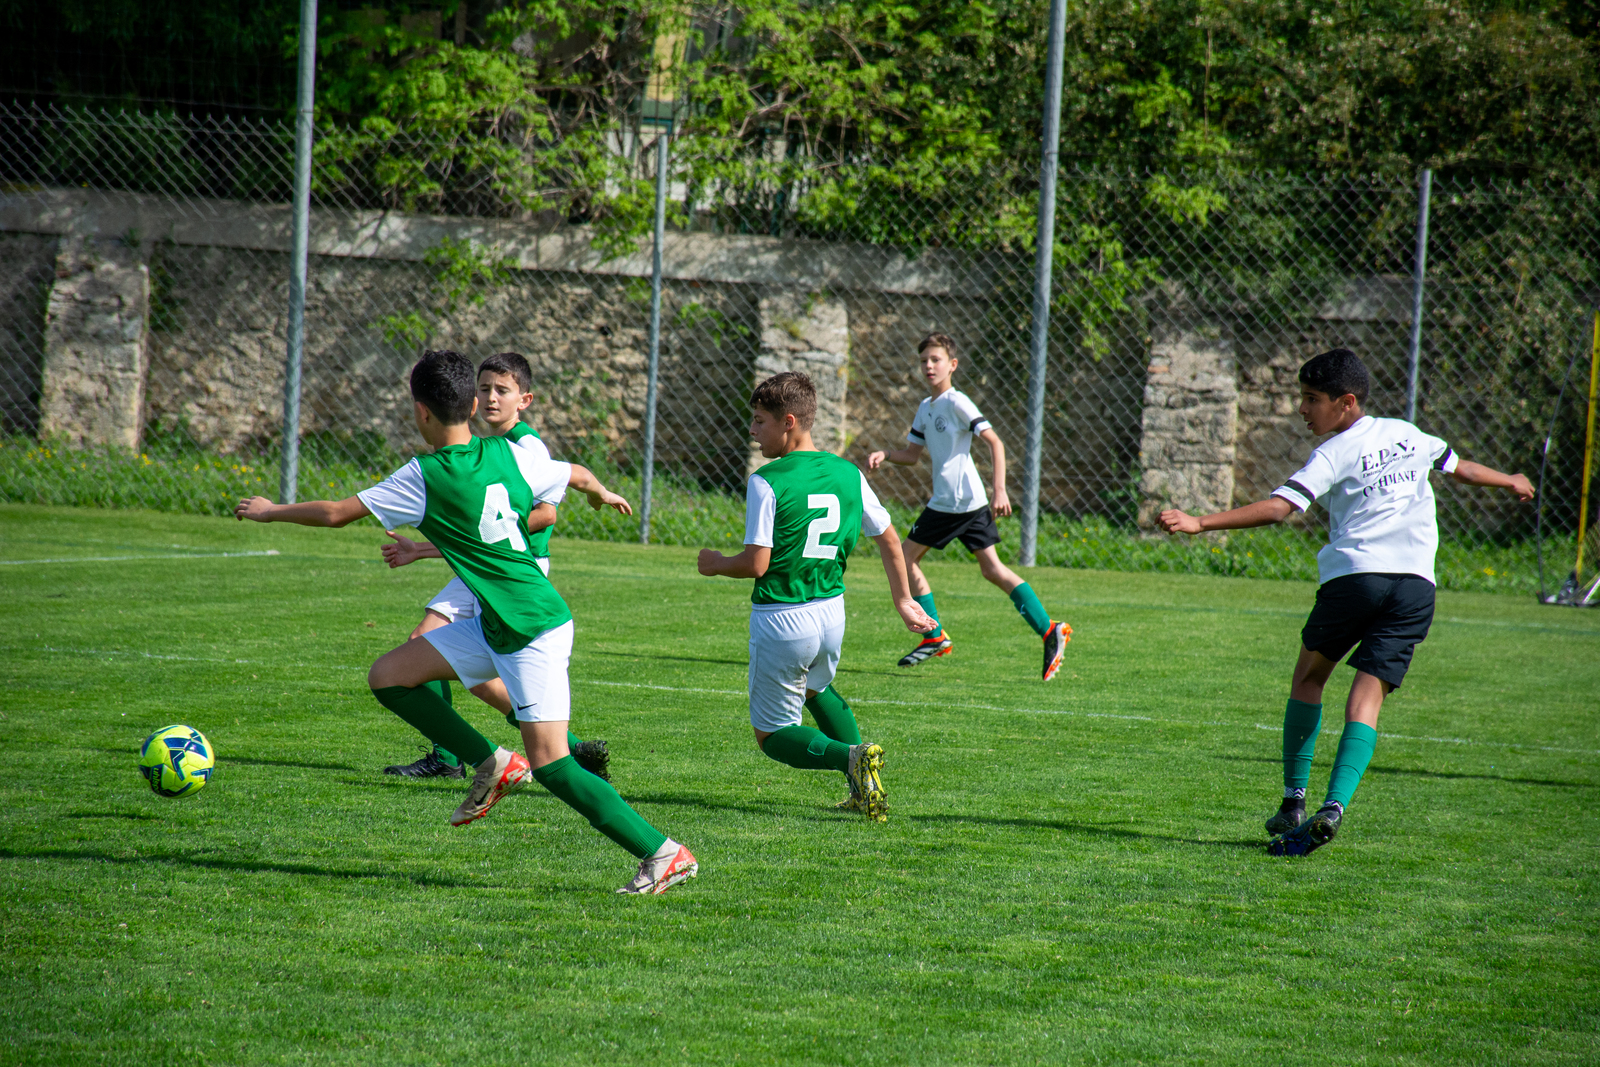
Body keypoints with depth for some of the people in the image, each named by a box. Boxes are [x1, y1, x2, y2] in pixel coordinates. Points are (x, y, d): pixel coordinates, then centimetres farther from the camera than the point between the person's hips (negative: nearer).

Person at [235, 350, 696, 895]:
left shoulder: (423, 477, -15)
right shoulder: (507, 454, 2)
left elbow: (337, 513, -6)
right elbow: (578, 476, 17)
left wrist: (271, 511, 11)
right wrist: (603, 494, 41)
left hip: (535, 632, -8)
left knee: (549, 763, -10)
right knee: (387, 677, 8)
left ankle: (665, 854, -8)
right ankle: (493, 765, 15)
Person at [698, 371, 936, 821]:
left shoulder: (767, 482, -16)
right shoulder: (847, 473, 3)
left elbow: (756, 563, -20)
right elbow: (889, 538, 12)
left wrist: (716, 563, 1)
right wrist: (903, 600, 25)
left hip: (780, 620, -6)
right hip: (832, 612, 6)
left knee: (772, 733, 9)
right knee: (817, 688, 36)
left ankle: (851, 757, -19)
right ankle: (864, 790, 24)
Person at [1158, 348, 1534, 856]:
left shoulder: (1334, 454, 1)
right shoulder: (1406, 434, 18)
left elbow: (1278, 508, -12)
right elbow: (1458, 467, 35)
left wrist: (1200, 523, -17)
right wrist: (1512, 481, 55)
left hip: (1354, 575, -4)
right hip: (1416, 583, 4)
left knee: (1309, 676, 18)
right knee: (1367, 698, -1)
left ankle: (1294, 801, 16)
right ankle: (1334, 805, -20)